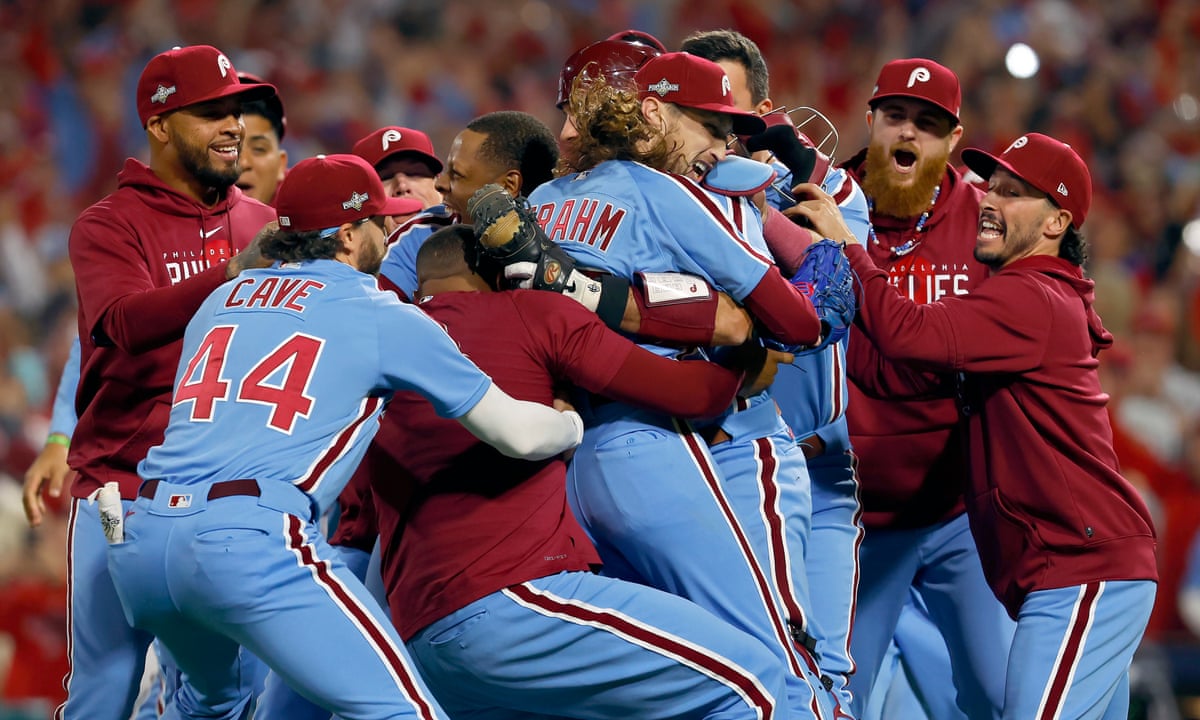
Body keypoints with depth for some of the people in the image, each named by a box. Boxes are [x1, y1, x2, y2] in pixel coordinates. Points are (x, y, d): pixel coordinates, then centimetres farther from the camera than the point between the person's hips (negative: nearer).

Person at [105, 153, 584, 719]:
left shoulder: (220, 301, 24)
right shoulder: (386, 319, 9)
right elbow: (519, 434, 12)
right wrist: (576, 423, 32)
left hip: (137, 543, 7)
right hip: (250, 542, -7)